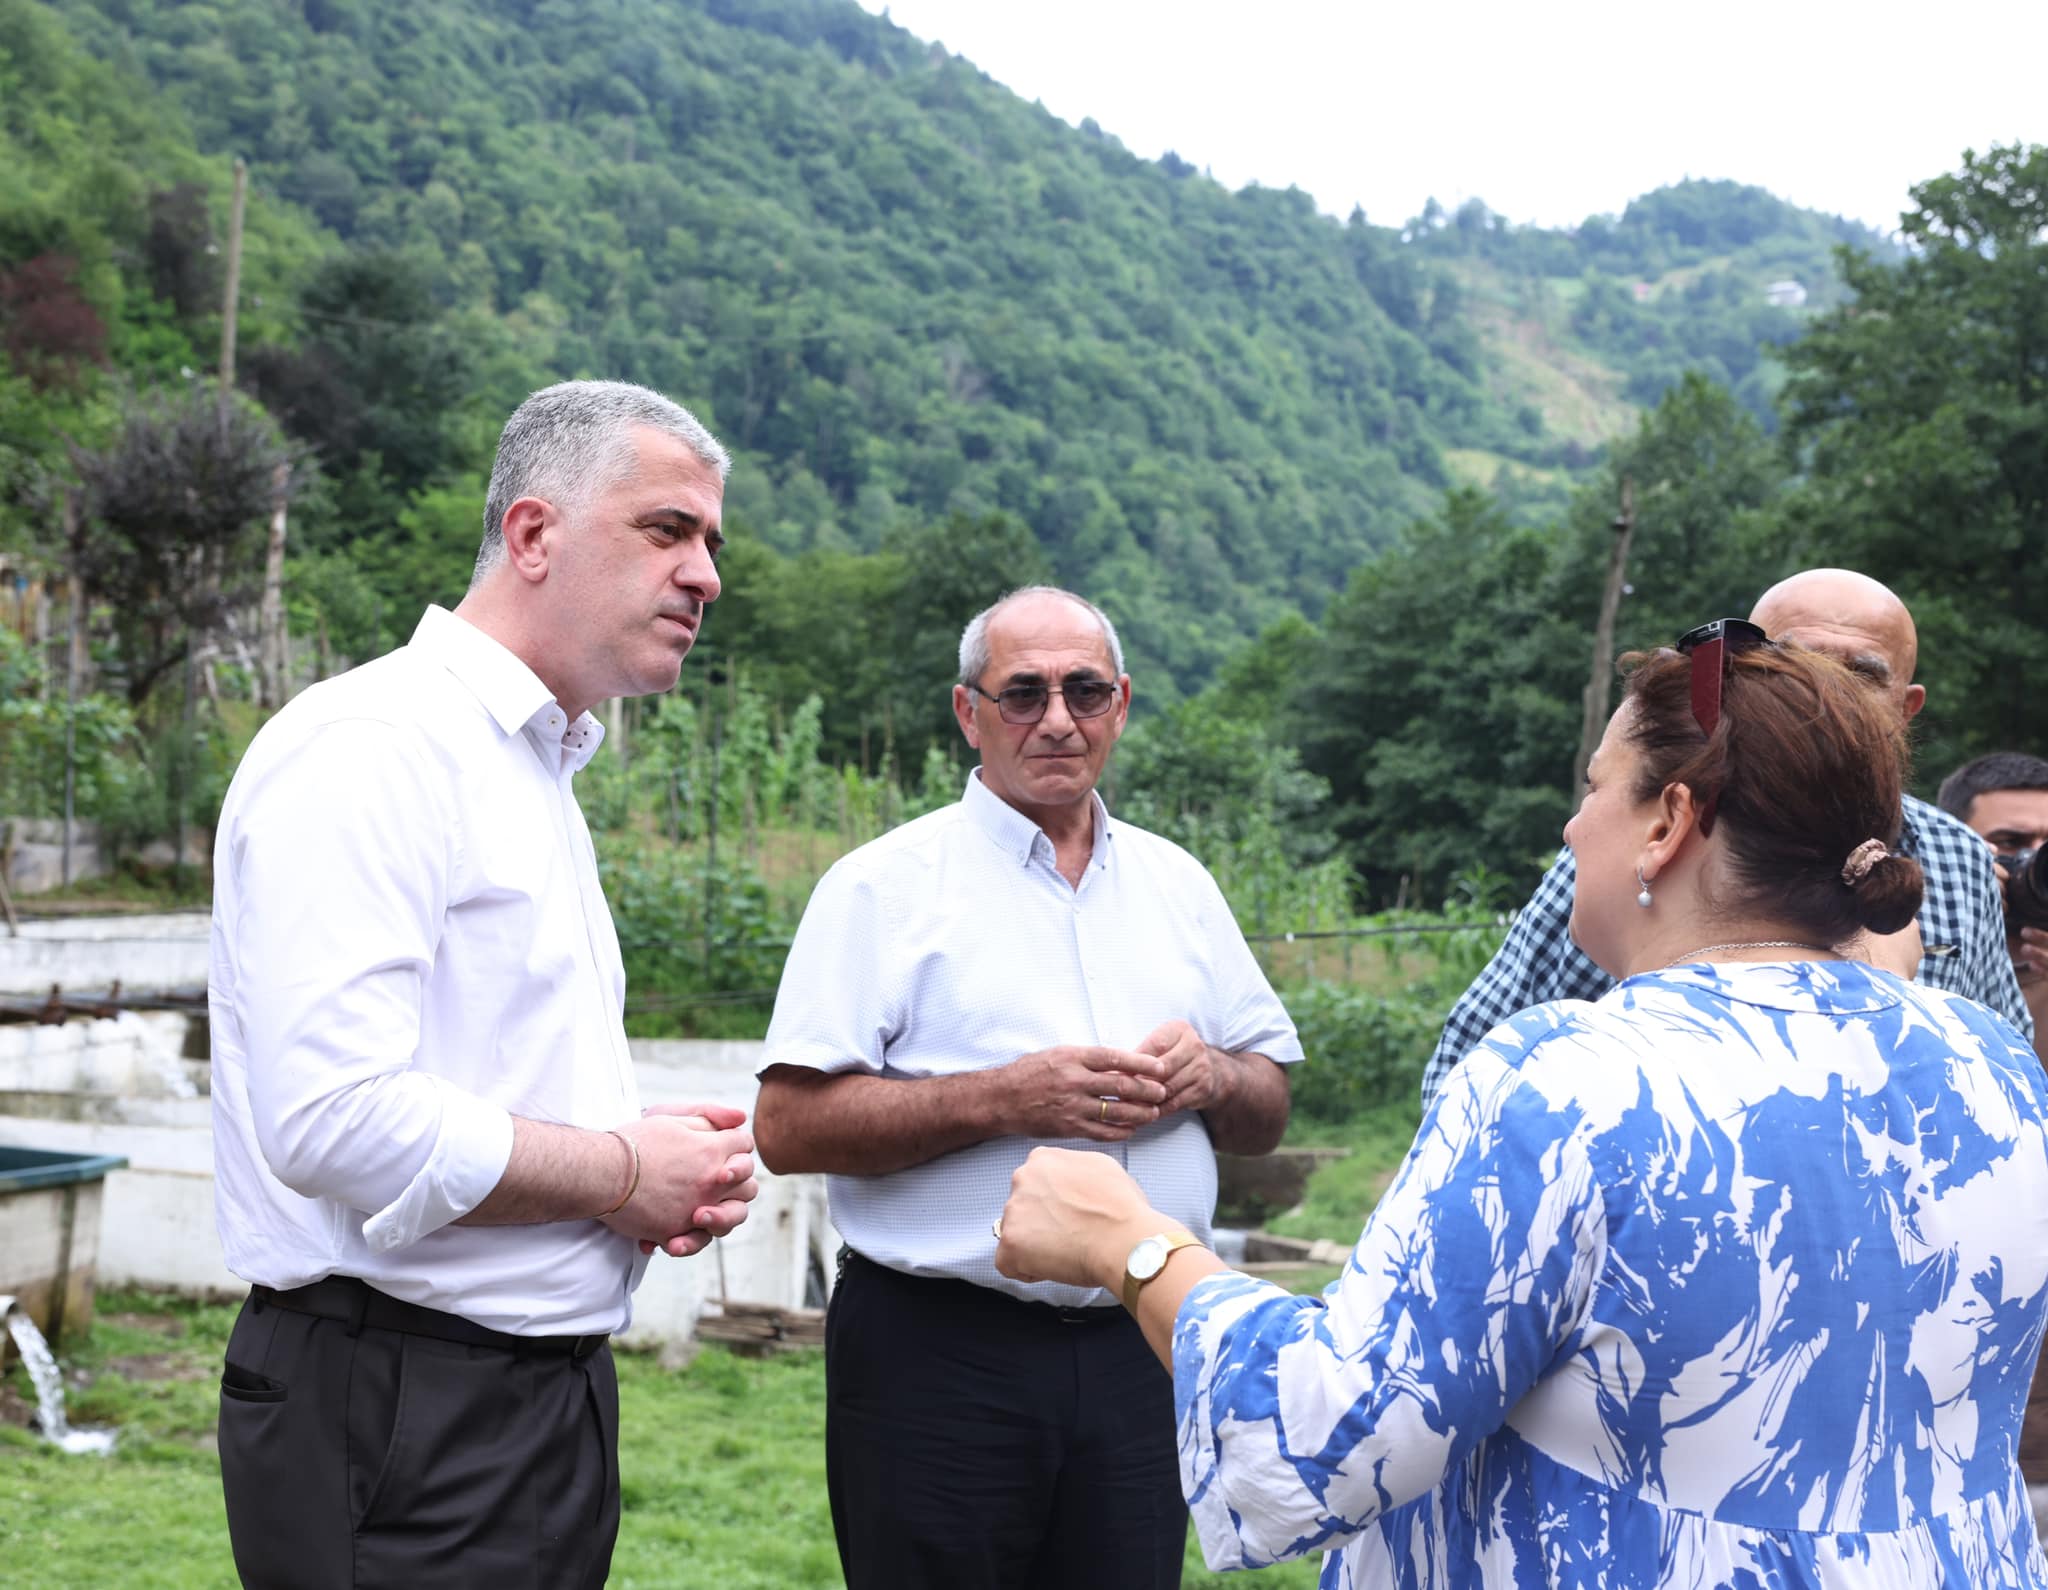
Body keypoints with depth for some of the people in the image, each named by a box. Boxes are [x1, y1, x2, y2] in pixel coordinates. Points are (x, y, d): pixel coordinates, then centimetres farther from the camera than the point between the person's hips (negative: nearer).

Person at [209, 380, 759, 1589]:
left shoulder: (536, 775, 17)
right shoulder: (369, 748, -14)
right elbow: (339, 1121, -25)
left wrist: (678, 1161, 3)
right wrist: (626, 1173, -14)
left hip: (546, 1390, 9)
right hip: (400, 1413, -9)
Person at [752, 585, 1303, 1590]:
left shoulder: (1177, 885, 12)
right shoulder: (884, 885, -3)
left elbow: (1267, 1119, 16)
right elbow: (788, 1127, -11)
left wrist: (1211, 1078, -7)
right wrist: (1003, 1100, -19)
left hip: (1140, 1349, 4)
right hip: (938, 1356, -4)